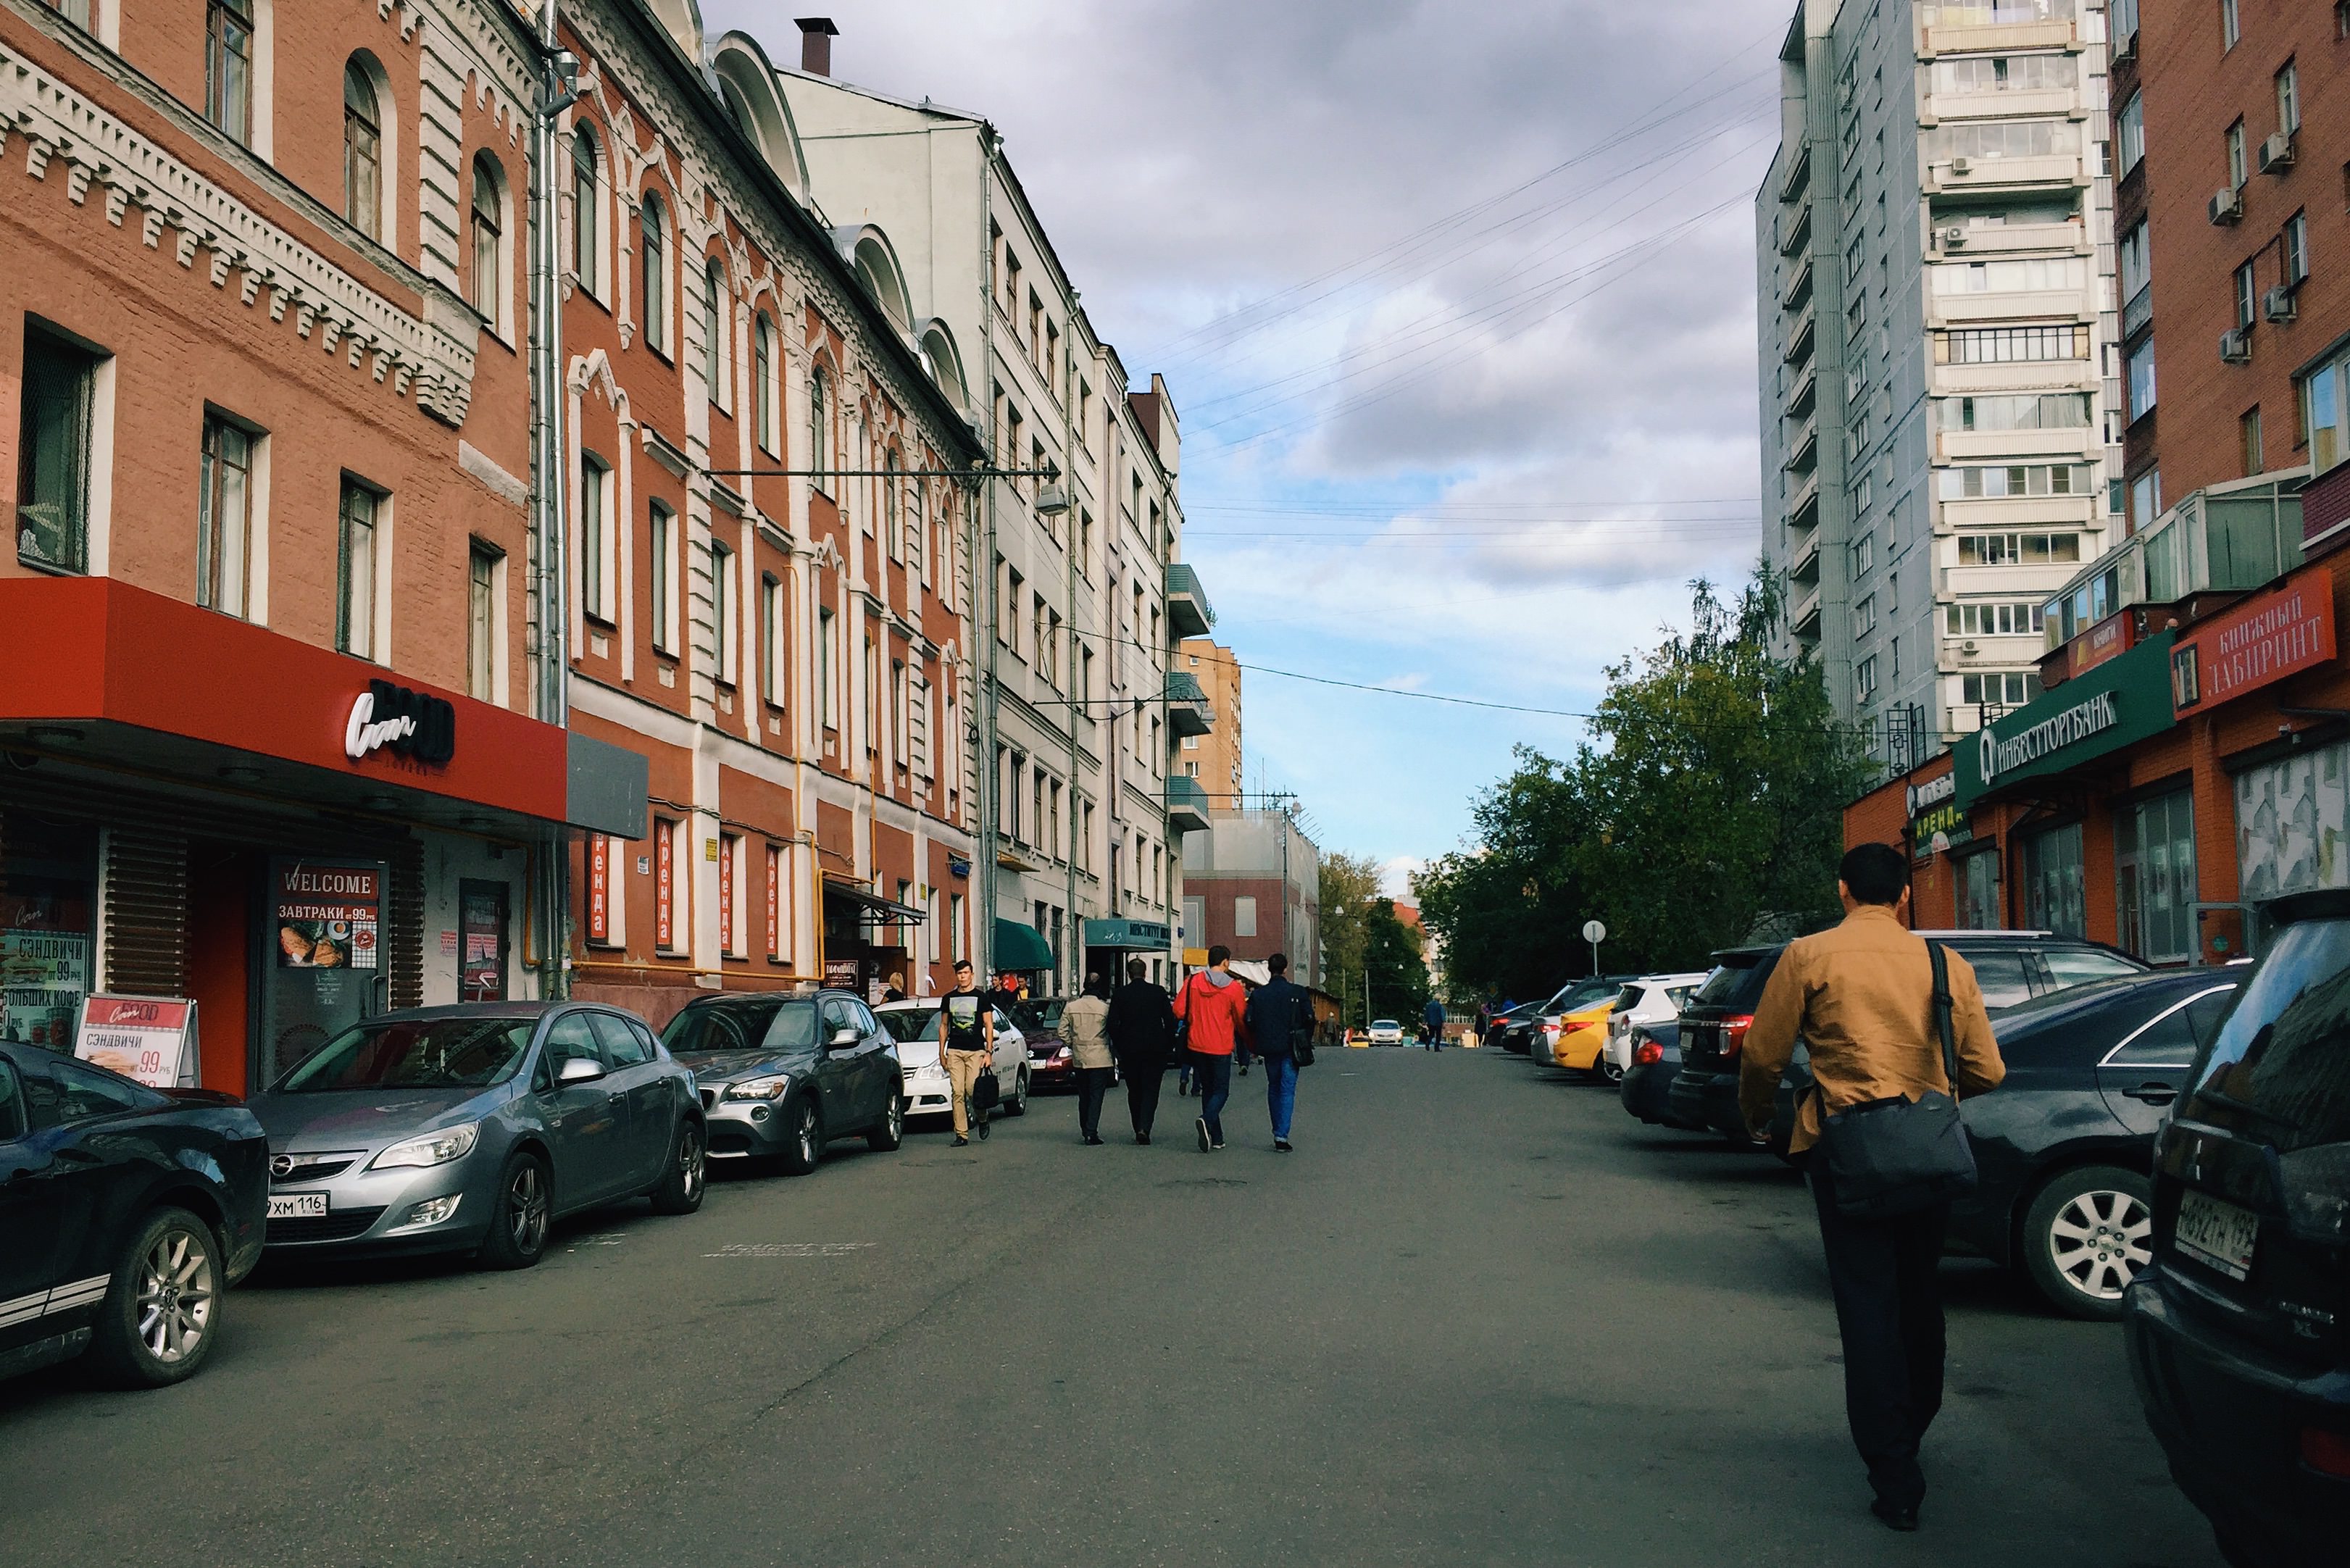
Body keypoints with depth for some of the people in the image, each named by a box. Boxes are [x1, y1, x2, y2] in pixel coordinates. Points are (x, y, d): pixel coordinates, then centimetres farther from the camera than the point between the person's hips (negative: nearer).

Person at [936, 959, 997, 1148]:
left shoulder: (982, 997, 4)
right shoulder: (948, 999, 13)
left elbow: (989, 1026, 3)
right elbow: (944, 1026, 18)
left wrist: (989, 1052, -6)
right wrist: (941, 1051, 11)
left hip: (975, 1050, -3)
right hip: (954, 1051, 3)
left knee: (972, 1089, -11)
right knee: (958, 1093, -4)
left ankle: (983, 1118, 18)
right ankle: (961, 1134, -3)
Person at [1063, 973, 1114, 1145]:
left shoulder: (1071, 1007, 0)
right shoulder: (1105, 1008, -10)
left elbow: (1063, 1032, 1)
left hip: (1079, 1059, 4)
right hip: (1100, 1059, -4)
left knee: (1083, 1097, 16)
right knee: (1096, 1097, -1)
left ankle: (1085, 1131, 23)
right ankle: (1092, 1132, -9)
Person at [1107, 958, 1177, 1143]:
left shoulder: (1120, 994, -2)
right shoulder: (1159, 993, -2)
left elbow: (1112, 1024, -4)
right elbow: (1170, 1021, -2)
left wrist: (1119, 1047, 7)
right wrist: (1168, 1045, 8)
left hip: (1129, 1051, 1)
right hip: (1155, 1050, -1)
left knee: (1134, 1091, 13)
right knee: (1150, 1090, 2)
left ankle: (1139, 1130, 15)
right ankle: (1144, 1128, -14)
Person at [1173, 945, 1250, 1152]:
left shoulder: (1192, 982, -1)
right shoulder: (1234, 988, -6)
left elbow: (1179, 1011, -3)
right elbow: (1241, 1020, 0)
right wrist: (1249, 1043, 17)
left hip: (1197, 1045, 3)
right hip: (1221, 1047, -3)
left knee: (1207, 1089, 14)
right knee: (1221, 1091, 5)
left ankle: (1216, 1138, 13)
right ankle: (1207, 1120, -25)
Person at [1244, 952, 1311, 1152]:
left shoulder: (1258, 994, 2)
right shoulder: (1297, 993, -5)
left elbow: (1249, 1021, 0)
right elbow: (1310, 1018, -6)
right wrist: (1305, 1041, 8)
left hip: (1269, 1048, 3)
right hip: (1290, 1047, -3)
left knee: (1273, 1088, 17)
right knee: (1287, 1090, -2)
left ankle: (1278, 1132, 20)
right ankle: (1282, 1135, -13)